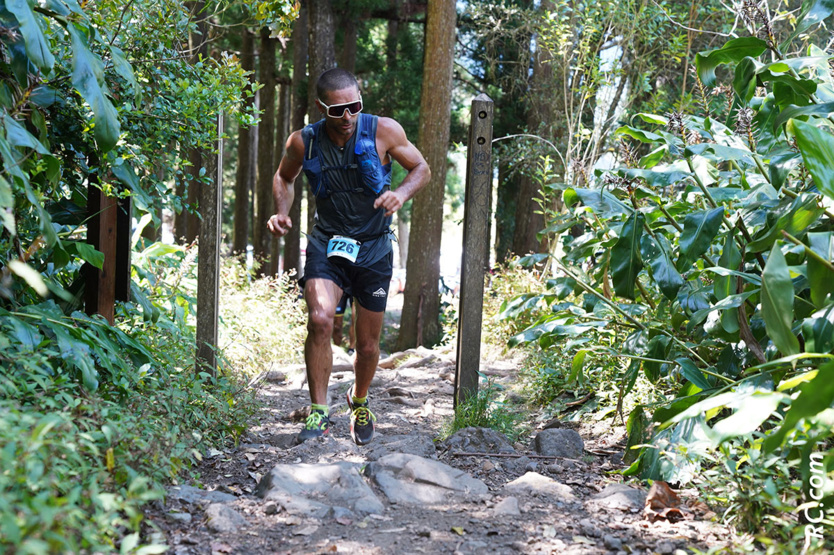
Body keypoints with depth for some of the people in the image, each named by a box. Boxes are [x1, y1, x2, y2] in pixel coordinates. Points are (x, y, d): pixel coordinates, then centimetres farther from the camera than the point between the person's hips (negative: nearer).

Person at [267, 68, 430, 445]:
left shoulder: (384, 131, -12)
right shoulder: (304, 142, -8)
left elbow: (422, 169, 1)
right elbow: (284, 177, 13)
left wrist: (401, 193, -20)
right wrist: (281, 212, -6)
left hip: (374, 248, 0)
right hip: (327, 244, 0)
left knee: (368, 346, 8)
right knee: (319, 320, -27)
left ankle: (359, 403, 39)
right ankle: (319, 411, -15)